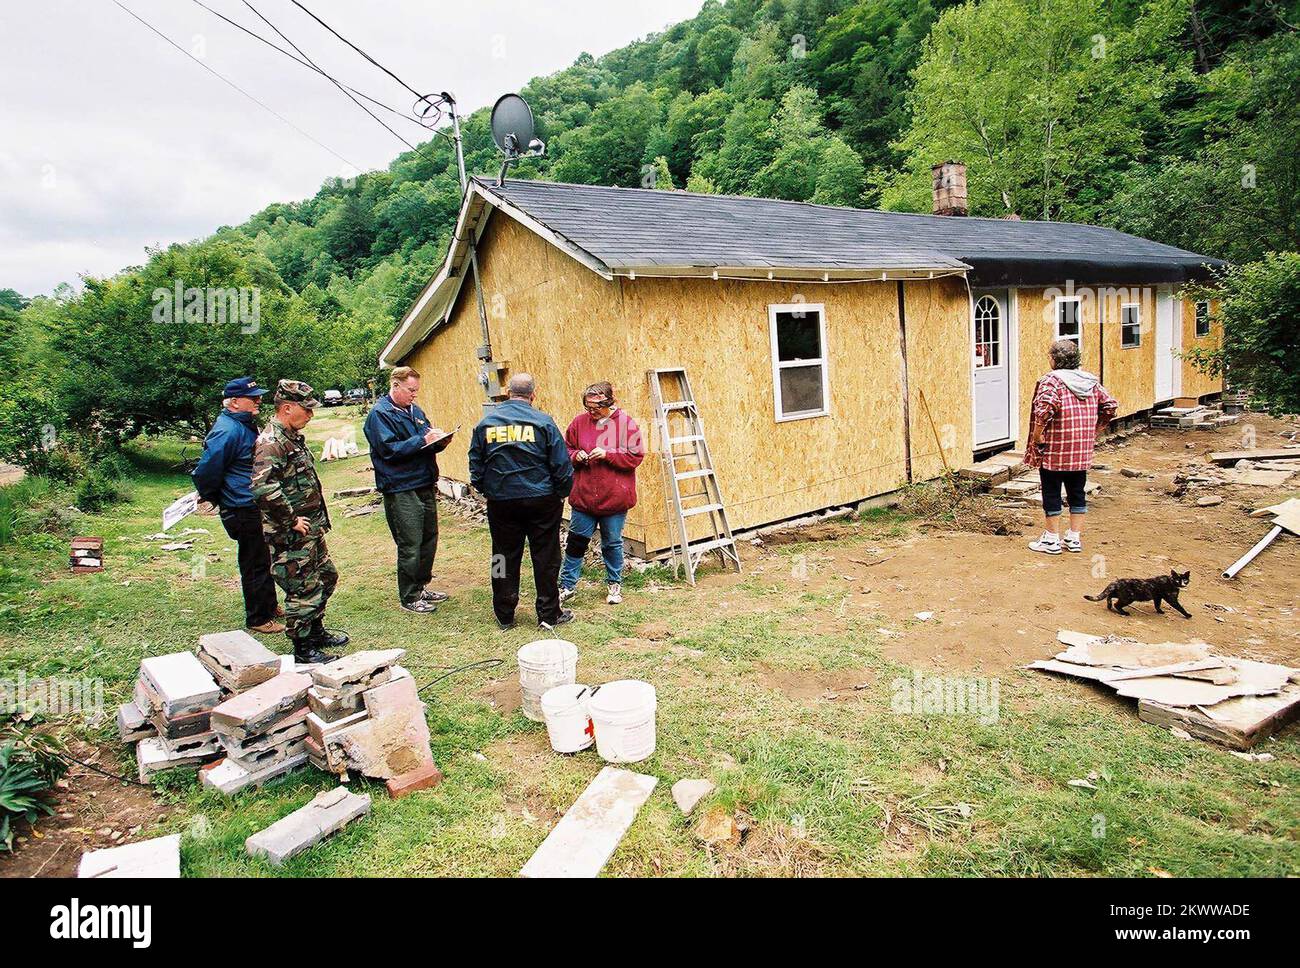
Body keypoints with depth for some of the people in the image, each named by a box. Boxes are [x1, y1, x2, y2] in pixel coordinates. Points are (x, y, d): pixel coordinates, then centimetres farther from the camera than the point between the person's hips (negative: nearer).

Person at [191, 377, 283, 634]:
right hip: (244, 509, -10)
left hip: (258, 505, 10)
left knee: (265, 559, 21)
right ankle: (258, 619, 14)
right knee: (255, 564, 1)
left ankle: (269, 605, 37)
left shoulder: (246, 425, 11)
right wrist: (214, 498, -7)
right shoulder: (227, 431, -22)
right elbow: (206, 470, -22)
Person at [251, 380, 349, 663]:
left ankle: (315, 632, 37)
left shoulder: (293, 437, 12)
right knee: (303, 590, 0)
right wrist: (291, 520, -25)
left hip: (311, 530, 10)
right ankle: (304, 651, 13)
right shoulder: (272, 442, -20)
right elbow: (262, 486, -34)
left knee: (326, 577, 21)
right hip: (290, 536, -10)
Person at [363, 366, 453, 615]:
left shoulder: (415, 410, 13)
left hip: (425, 486, 8)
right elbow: (390, 449, -20)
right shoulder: (379, 414, -10)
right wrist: (422, 440, -22)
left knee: (428, 539, 15)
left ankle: (421, 587, 30)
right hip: (401, 490, -8)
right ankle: (409, 597, 12)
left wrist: (439, 442, 0)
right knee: (410, 546, -2)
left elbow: (427, 444, 22)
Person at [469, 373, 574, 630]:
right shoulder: (543, 422, -8)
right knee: (545, 558, 7)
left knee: (505, 558, 12)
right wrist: (562, 493, 7)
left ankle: (504, 616, 21)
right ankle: (549, 614, 14)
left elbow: (475, 465, 5)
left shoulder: (486, 423, 1)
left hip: (501, 501, 3)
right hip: (541, 500, -2)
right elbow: (562, 465, -8)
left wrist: (488, 492, 18)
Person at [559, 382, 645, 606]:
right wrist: (576, 456, -11)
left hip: (614, 497, -2)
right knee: (576, 541, 8)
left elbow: (636, 457, -9)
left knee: (612, 543, 12)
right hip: (583, 496, 2)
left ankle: (614, 584, 30)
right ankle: (567, 585, 20)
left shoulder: (626, 424, -7)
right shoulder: (579, 422, 1)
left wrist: (607, 454, -20)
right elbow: (566, 449, 11)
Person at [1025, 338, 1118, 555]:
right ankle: (1075, 539, 21)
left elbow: (1044, 408, -29)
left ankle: (1051, 540, 12)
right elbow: (1110, 405, 11)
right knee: (1077, 493, 14)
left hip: (1054, 450, -6)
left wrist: (1037, 434, -18)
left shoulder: (1052, 381, -14)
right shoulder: (1091, 381, 8)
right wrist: (1093, 429, 17)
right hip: (1082, 451, 6)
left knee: (1051, 494, 5)